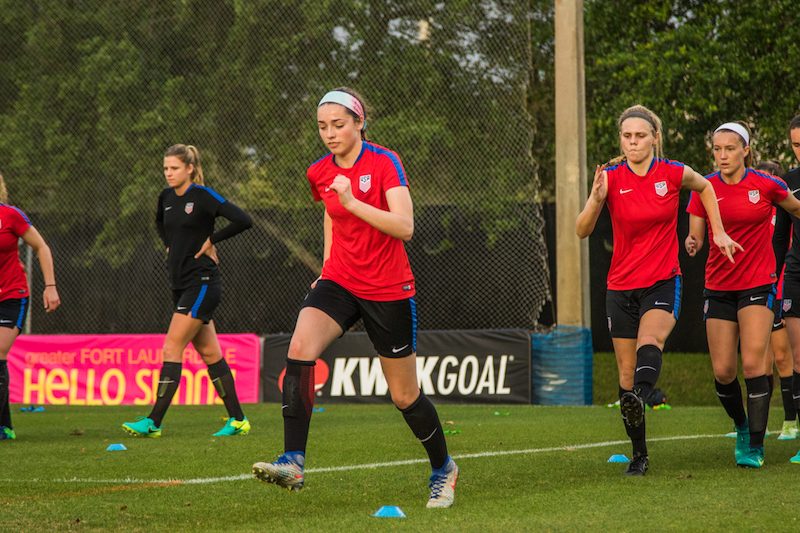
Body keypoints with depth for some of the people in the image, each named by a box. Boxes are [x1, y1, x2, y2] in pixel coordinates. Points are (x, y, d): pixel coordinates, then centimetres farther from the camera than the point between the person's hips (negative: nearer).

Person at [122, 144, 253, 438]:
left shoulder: (203, 196, -12)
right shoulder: (167, 196, 10)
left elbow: (244, 220, -18)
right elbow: (160, 222, 34)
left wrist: (211, 240, -12)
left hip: (201, 282, -8)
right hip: (181, 282, 8)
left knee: (172, 348, -12)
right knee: (208, 352, 9)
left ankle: (154, 422, -12)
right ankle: (237, 419, 15)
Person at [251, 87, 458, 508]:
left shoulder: (385, 163, -12)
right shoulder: (319, 174, 4)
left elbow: (405, 227, -23)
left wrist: (352, 201, -31)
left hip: (388, 292, -4)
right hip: (339, 283, 4)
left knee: (405, 397, 6)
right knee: (299, 349, -26)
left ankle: (443, 468, 34)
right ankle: (293, 464, -30)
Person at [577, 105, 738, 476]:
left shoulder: (673, 173, -4)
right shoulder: (611, 177, -5)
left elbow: (704, 187, 19)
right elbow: (582, 231, -11)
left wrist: (718, 232, 14)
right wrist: (595, 201, -30)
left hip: (663, 283, -2)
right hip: (621, 287, 2)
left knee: (649, 344, -30)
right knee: (627, 372, 2)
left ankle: (638, 400, -57)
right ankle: (639, 455, 13)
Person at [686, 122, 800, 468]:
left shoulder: (766, 185, -6)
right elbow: (696, 237, 0)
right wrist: (692, 244, -21)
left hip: (758, 286, -3)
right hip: (718, 287, 3)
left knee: (753, 364, -15)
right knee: (722, 371, 0)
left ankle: (755, 447, -9)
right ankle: (742, 427, 28)